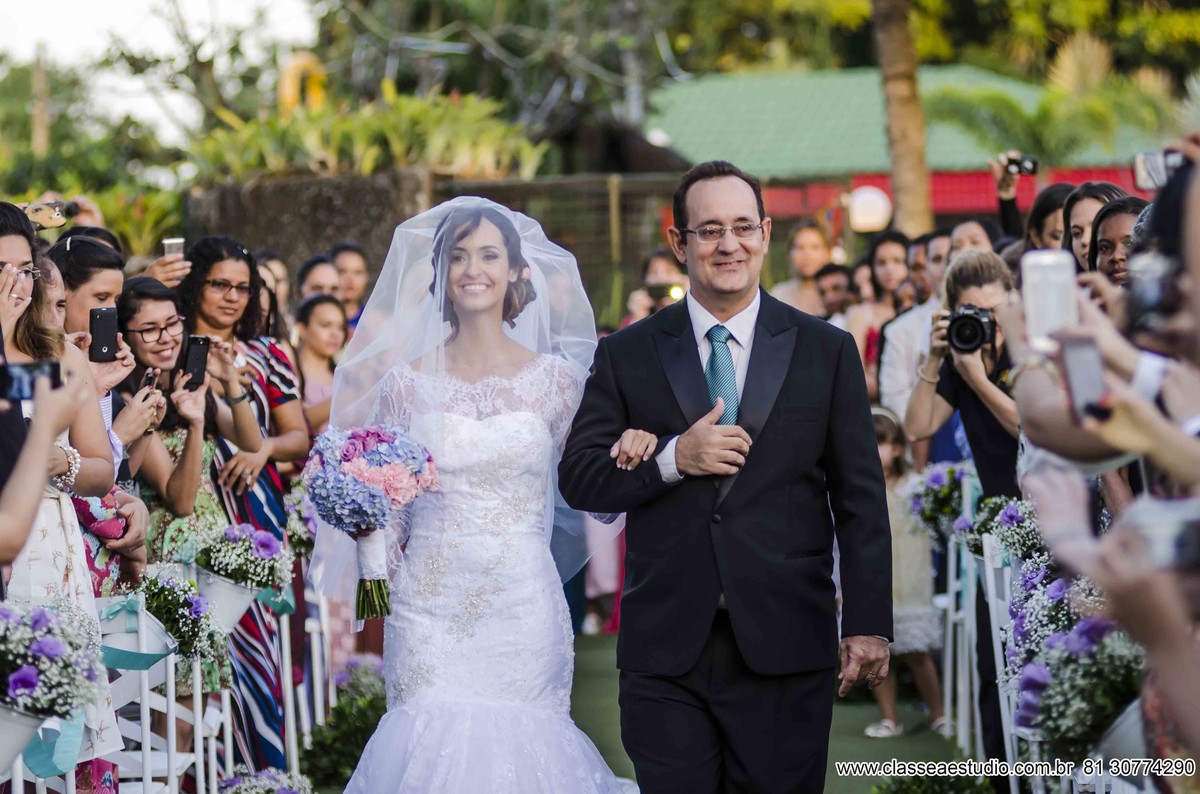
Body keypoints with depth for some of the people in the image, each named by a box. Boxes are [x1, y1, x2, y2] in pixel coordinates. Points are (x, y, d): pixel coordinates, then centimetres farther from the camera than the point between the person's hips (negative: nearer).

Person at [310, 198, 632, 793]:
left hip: (523, 604, 0)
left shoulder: (555, 377, 3)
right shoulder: (407, 381, 4)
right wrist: (381, 551, -11)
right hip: (430, 606, 0)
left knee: (516, 745, 1)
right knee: (430, 743, -3)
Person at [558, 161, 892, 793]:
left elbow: (860, 499, 4)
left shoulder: (826, 350, 7)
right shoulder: (626, 355, 8)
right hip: (664, 655, 1)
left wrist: (868, 623, -3)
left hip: (786, 651, 0)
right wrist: (673, 458, -12)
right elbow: (578, 478, 5)